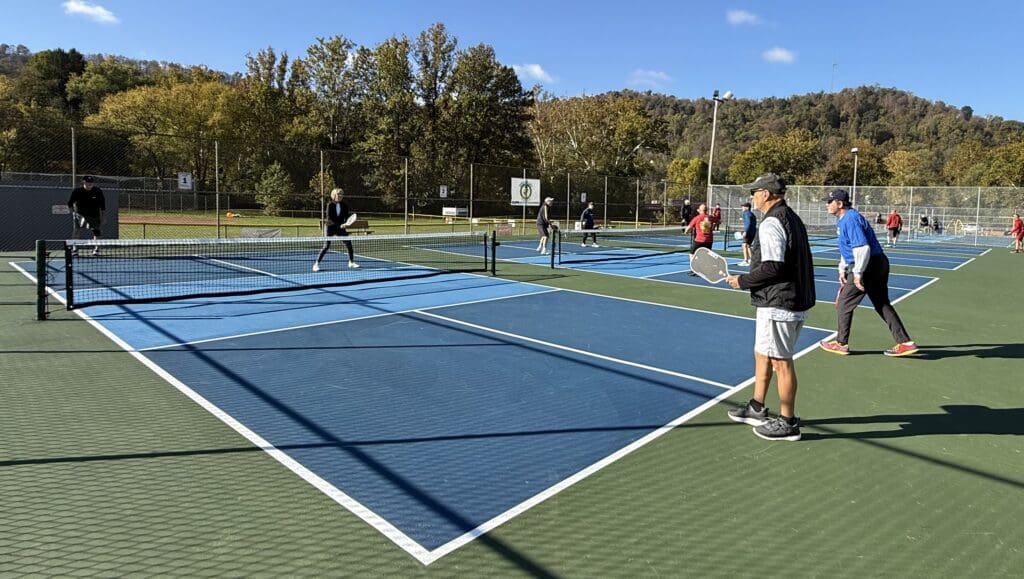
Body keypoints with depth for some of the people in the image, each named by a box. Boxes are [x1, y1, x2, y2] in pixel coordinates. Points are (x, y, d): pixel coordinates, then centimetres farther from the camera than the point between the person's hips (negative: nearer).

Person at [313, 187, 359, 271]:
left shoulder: (344, 205, 0)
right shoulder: (330, 205, -10)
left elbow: (346, 217, 2)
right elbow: (329, 219, -16)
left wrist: (345, 224, -20)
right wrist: (339, 225, -25)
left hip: (341, 228, 4)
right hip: (331, 228, -4)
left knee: (349, 244, 2)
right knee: (326, 246, -9)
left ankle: (351, 262, 20)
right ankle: (316, 264, -2)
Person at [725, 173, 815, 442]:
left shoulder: (771, 224, -18)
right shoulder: (792, 218, 14)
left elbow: (772, 268, -25)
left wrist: (743, 281, -11)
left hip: (778, 305, -10)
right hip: (795, 300, 10)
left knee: (781, 362, 1)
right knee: (762, 354, 19)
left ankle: (787, 423, 13)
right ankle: (757, 409, 31)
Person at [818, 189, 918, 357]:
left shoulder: (850, 220, -18)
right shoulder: (843, 220, 15)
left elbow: (862, 248, -26)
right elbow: (847, 249, 25)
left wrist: (857, 273, -24)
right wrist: (843, 270, 21)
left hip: (868, 266, -10)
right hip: (879, 264, 10)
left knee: (844, 304, 1)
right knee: (882, 305, 14)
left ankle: (841, 343, 12)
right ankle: (905, 343, 17)